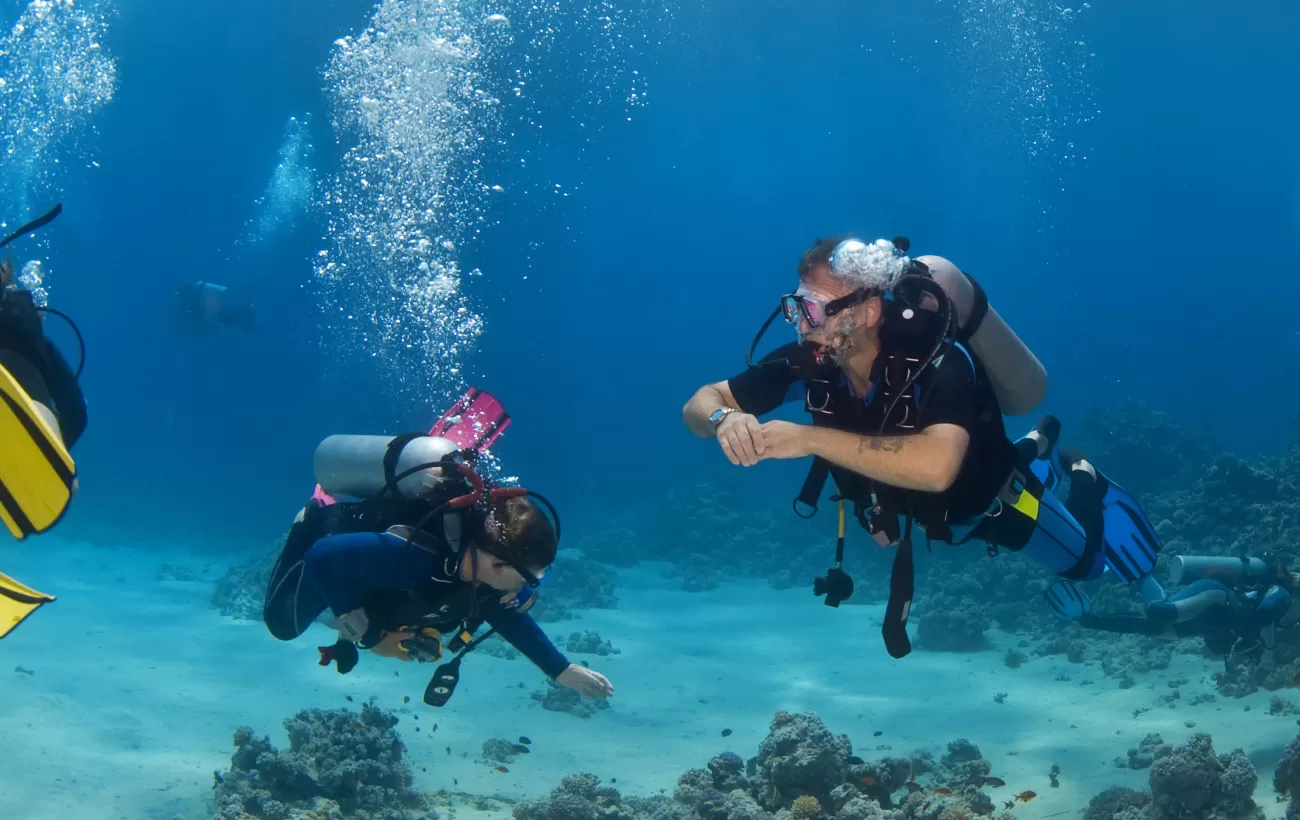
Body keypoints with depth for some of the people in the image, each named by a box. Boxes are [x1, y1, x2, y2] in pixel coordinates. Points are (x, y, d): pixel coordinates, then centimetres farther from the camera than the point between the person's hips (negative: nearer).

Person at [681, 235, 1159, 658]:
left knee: (1092, 566, 16)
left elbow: (936, 465, -61)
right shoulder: (809, 363, -28)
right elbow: (700, 404, -24)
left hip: (991, 498, -5)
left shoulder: (938, 363, -43)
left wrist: (812, 439, -61)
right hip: (916, 506, 5)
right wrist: (726, 419, -48)